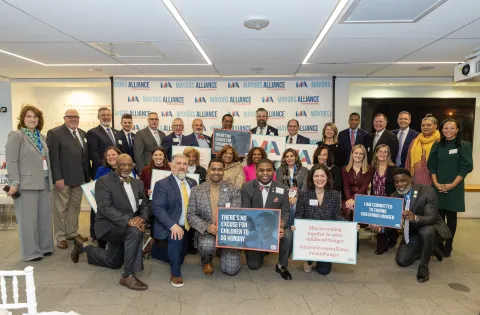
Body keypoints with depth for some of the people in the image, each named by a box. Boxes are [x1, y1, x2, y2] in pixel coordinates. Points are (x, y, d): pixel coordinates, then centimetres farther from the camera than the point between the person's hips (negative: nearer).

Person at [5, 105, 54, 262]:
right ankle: (30, 252, 11)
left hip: (44, 183, 7)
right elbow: (11, 161, -11)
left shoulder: (42, 137, 15)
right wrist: (14, 183, -17)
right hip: (26, 184, -6)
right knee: (28, 219, 1)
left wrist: (51, 180, 15)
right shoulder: (16, 135, -4)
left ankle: (45, 247, 24)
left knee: (45, 217, 12)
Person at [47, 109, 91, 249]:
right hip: (63, 178, -6)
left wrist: (88, 175, 9)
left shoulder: (83, 134, 13)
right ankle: (61, 237, 15)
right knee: (61, 208, 4)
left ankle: (72, 233, 26)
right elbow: (53, 157, -13)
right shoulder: (54, 133, -6)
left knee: (75, 207, 14)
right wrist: (58, 178, -19)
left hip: (79, 178, 6)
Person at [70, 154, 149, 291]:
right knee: (135, 231, -35)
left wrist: (142, 218, -16)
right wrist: (128, 221, -34)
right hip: (110, 225, -7)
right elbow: (105, 208, -24)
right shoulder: (103, 182, -14)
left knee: (113, 263, 19)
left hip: (129, 224, 7)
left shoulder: (137, 183, 7)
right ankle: (128, 275, -22)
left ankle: (84, 246, 42)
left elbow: (144, 204, 7)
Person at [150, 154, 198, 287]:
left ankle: (156, 249, 41)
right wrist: (173, 225, -30)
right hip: (170, 228, -5)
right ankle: (175, 274, -13)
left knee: (178, 258, 13)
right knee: (176, 238, -35)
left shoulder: (192, 183, 7)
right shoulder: (162, 184, -10)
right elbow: (157, 208, -19)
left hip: (188, 227, 6)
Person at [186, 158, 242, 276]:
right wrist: (207, 227, -19)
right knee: (208, 245, -35)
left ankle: (221, 251, 27)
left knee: (231, 270, -9)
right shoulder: (196, 190, 2)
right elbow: (191, 215, -2)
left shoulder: (233, 190, -1)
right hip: (206, 232, 0)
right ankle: (206, 261, 5)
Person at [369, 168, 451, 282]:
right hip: (412, 233, 5)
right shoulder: (394, 197, -11)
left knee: (427, 231, -39)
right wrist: (380, 226, -37)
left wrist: (414, 218, -54)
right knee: (401, 261, -4)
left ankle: (424, 266, -13)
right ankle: (430, 249, 23)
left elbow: (431, 218, -33)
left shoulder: (427, 191, -24)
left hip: (432, 229, -5)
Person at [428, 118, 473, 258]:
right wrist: (436, 183, -6)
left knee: (451, 217, 4)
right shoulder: (437, 146, 7)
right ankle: (438, 245, 15)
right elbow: (432, 165, 6)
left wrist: (452, 184, -13)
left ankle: (448, 246, 14)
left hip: (454, 187, -2)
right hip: (438, 187, 2)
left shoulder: (464, 146, -1)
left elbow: (466, 167, -6)